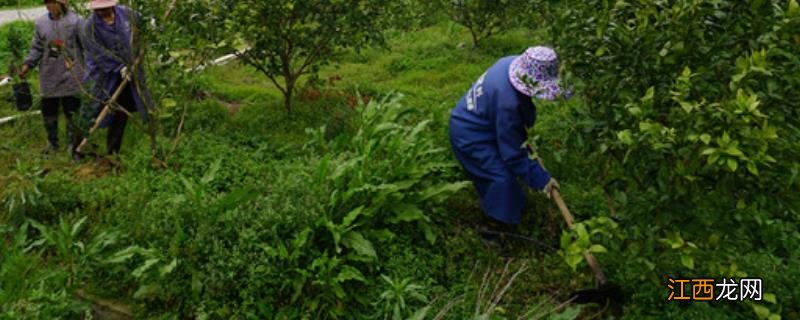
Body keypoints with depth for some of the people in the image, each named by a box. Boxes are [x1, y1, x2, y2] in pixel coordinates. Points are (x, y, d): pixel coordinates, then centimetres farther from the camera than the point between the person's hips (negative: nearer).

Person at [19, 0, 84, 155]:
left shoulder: (76, 21, -6)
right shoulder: (41, 23, 5)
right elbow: (37, 48, 10)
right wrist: (28, 64, -2)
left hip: (71, 77, -4)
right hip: (49, 77, 4)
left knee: (72, 112, 3)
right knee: (48, 111, 13)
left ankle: (73, 145, 17)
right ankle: (52, 143, 30)